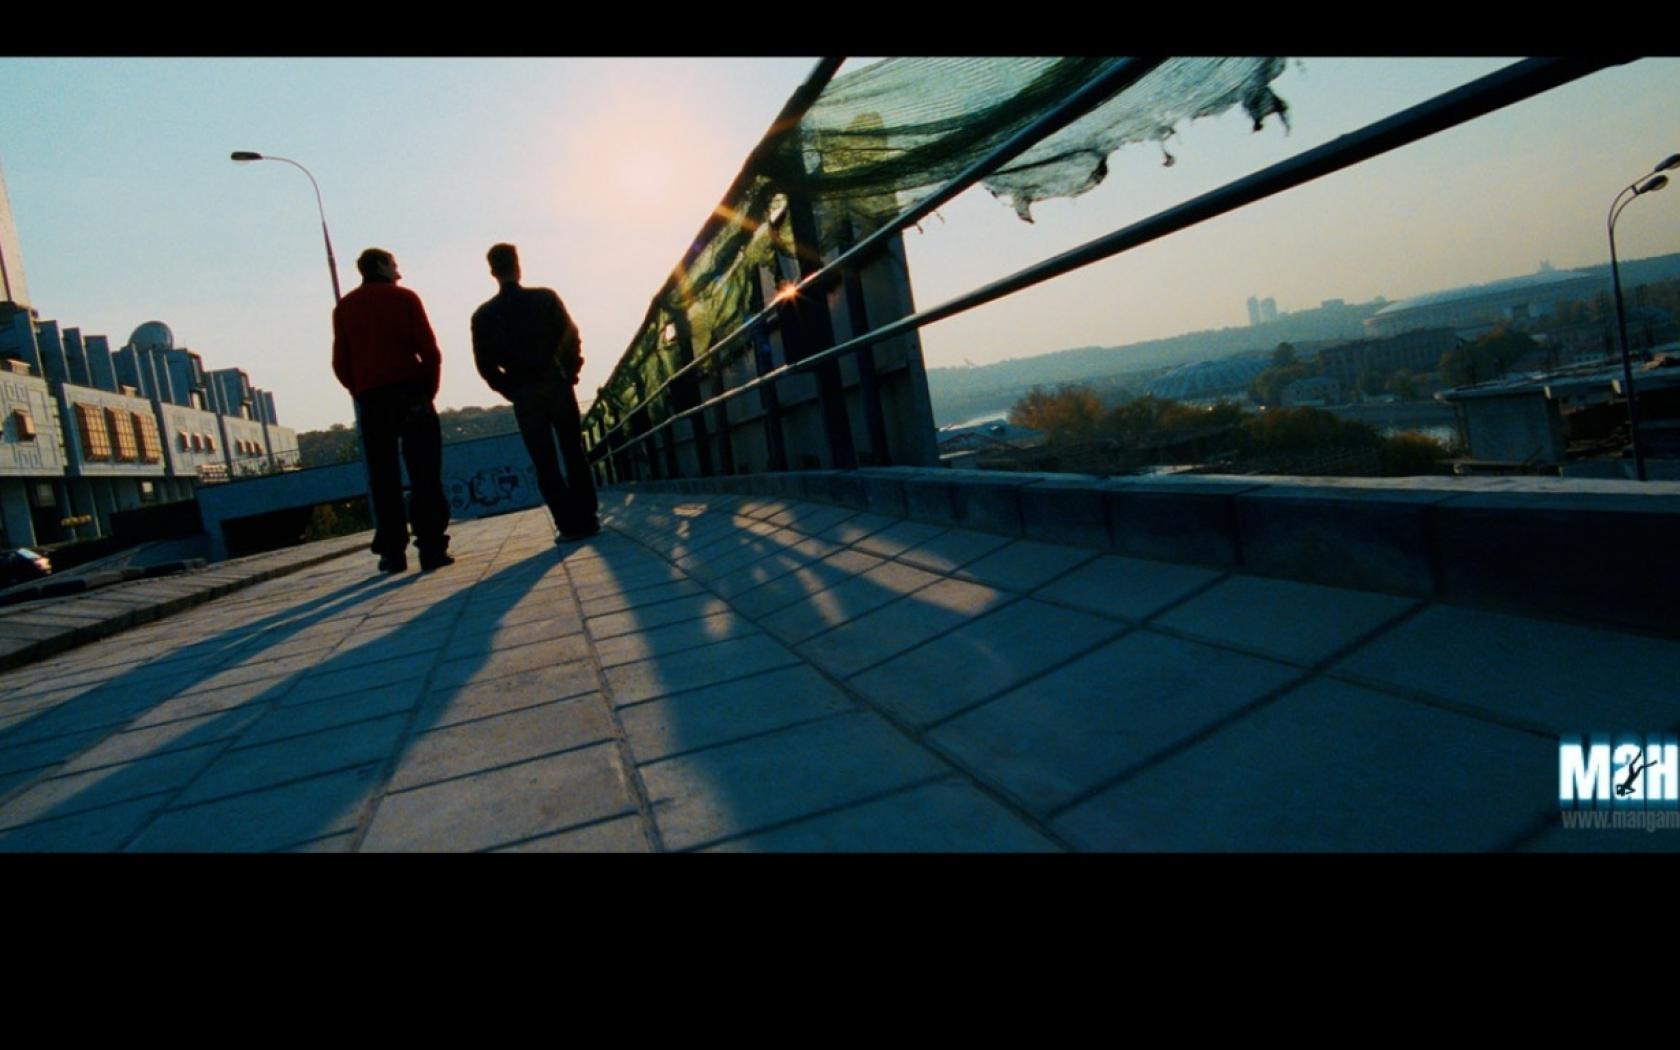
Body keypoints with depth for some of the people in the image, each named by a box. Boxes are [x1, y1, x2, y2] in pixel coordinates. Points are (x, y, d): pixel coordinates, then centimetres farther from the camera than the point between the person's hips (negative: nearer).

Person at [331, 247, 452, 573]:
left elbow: (340, 362, 7)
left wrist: (360, 393, 14)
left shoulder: (344, 308, 12)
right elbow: (429, 350, -3)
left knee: (383, 477, 5)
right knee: (424, 473, -2)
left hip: (370, 399, 2)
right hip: (411, 392, -2)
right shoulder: (404, 298, 4)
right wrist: (429, 388, 5)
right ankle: (431, 546, -7)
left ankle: (392, 551, 2)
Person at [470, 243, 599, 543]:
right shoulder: (545, 297, 1)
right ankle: (588, 519, 9)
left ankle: (569, 524, -2)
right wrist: (570, 372, 9)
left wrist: (509, 389, 10)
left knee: (545, 463, 3)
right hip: (557, 385, 0)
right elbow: (571, 337, -3)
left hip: (524, 395, 0)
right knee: (574, 455, 9)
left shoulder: (483, 315, 2)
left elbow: (485, 363, -1)